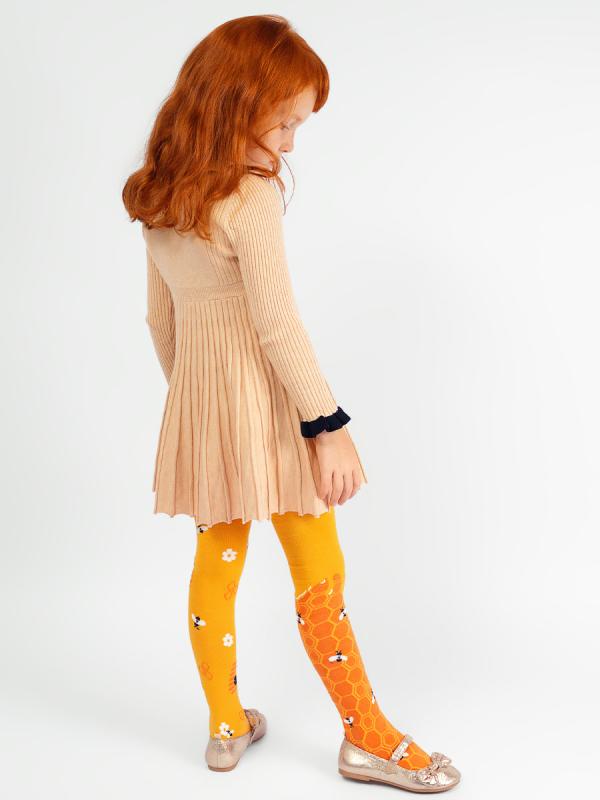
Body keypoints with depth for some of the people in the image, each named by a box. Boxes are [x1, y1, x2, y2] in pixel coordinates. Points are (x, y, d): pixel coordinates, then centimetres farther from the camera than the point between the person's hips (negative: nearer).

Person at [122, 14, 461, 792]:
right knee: (319, 576, 4)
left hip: (199, 405, 8)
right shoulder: (252, 197, -17)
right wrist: (329, 424, -16)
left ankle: (227, 726, 31)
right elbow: (277, 323, -21)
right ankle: (368, 737, 19)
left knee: (216, 564, 16)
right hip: (268, 406, -8)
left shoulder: (159, 201, 8)